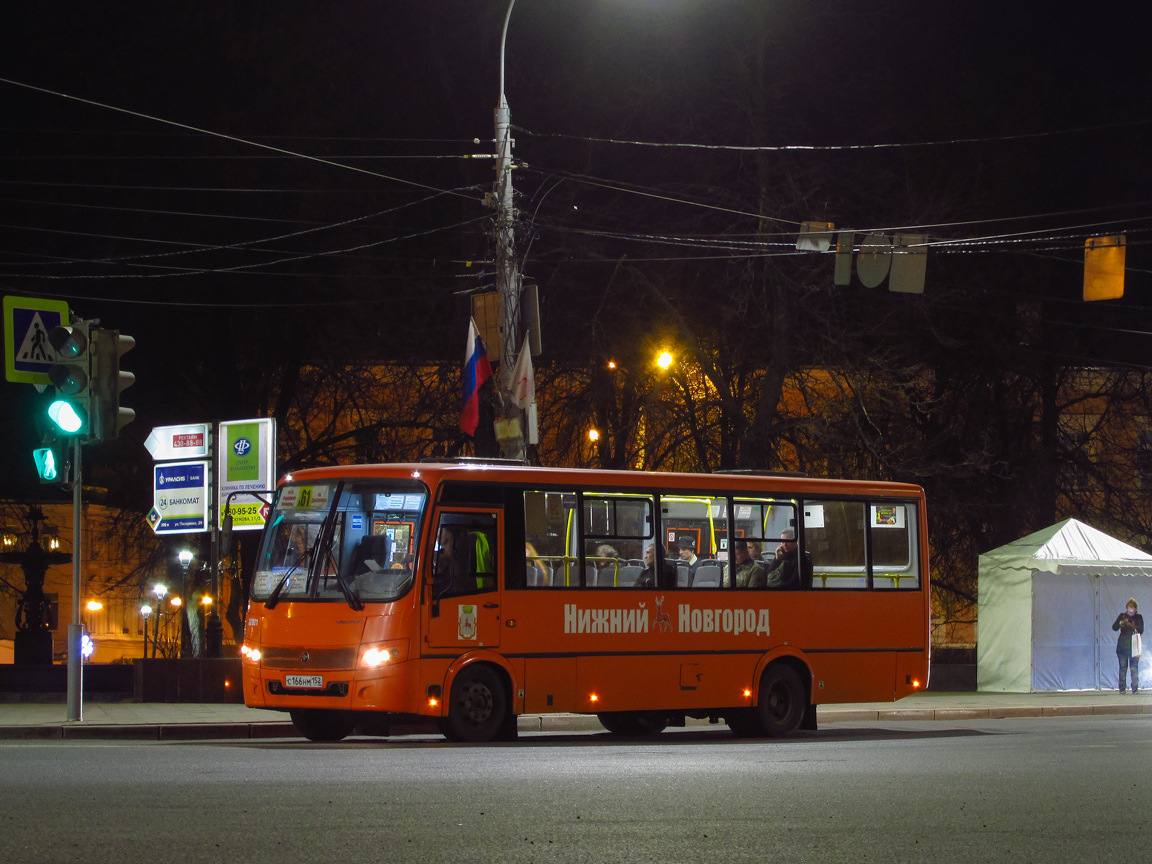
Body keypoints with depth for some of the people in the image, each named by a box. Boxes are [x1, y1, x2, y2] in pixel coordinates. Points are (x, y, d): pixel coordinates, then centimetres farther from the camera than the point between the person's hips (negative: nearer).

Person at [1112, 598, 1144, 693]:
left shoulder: (1138, 617, 4)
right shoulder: (1122, 616, 5)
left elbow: (1141, 630, -4)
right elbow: (1114, 627, -2)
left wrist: (1133, 627, -23)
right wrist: (1121, 623, -20)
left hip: (1134, 646, -1)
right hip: (1122, 646, 1)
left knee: (1134, 667, -9)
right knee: (1123, 667, 2)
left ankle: (1135, 688, -9)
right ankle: (1122, 688, 8)